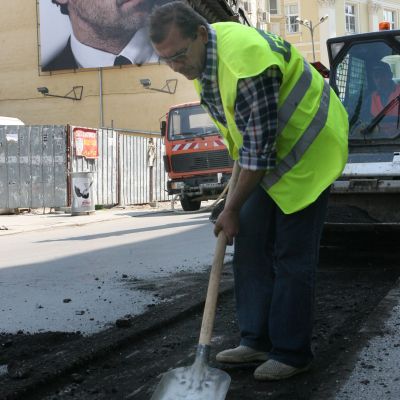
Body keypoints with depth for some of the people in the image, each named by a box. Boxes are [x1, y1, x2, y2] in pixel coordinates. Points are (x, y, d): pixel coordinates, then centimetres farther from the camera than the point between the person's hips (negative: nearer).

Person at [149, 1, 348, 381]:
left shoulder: (245, 59, -32)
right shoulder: (200, 55, -3)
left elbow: (259, 151, -27)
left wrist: (232, 209, -18)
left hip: (308, 150, -9)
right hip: (269, 154, 9)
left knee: (292, 258, -6)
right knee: (249, 243, 6)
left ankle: (292, 353, 7)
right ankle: (258, 340, 16)